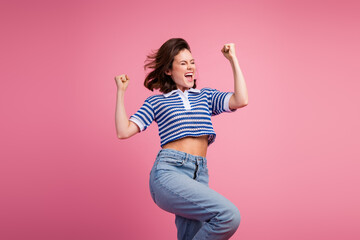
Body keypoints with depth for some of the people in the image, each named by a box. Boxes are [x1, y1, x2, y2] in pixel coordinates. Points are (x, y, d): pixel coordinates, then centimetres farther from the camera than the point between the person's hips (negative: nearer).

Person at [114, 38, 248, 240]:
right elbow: (124, 131, 4)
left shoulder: (206, 96, 20)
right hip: (168, 172, -4)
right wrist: (121, 92, 4)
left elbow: (241, 100, 2)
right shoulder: (156, 102, 13)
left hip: (198, 176, 5)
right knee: (229, 215, -24)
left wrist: (233, 60, 7)